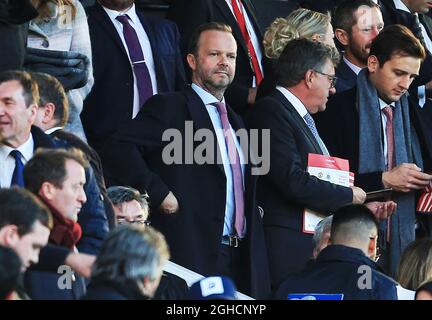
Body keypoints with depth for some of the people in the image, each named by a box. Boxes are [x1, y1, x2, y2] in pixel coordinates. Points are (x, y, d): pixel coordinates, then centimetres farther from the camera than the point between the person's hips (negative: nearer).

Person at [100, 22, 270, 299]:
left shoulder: (235, 123, 22)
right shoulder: (169, 107, -2)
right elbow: (119, 149, -15)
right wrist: (159, 194, -17)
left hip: (241, 258, 7)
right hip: (193, 253, -7)